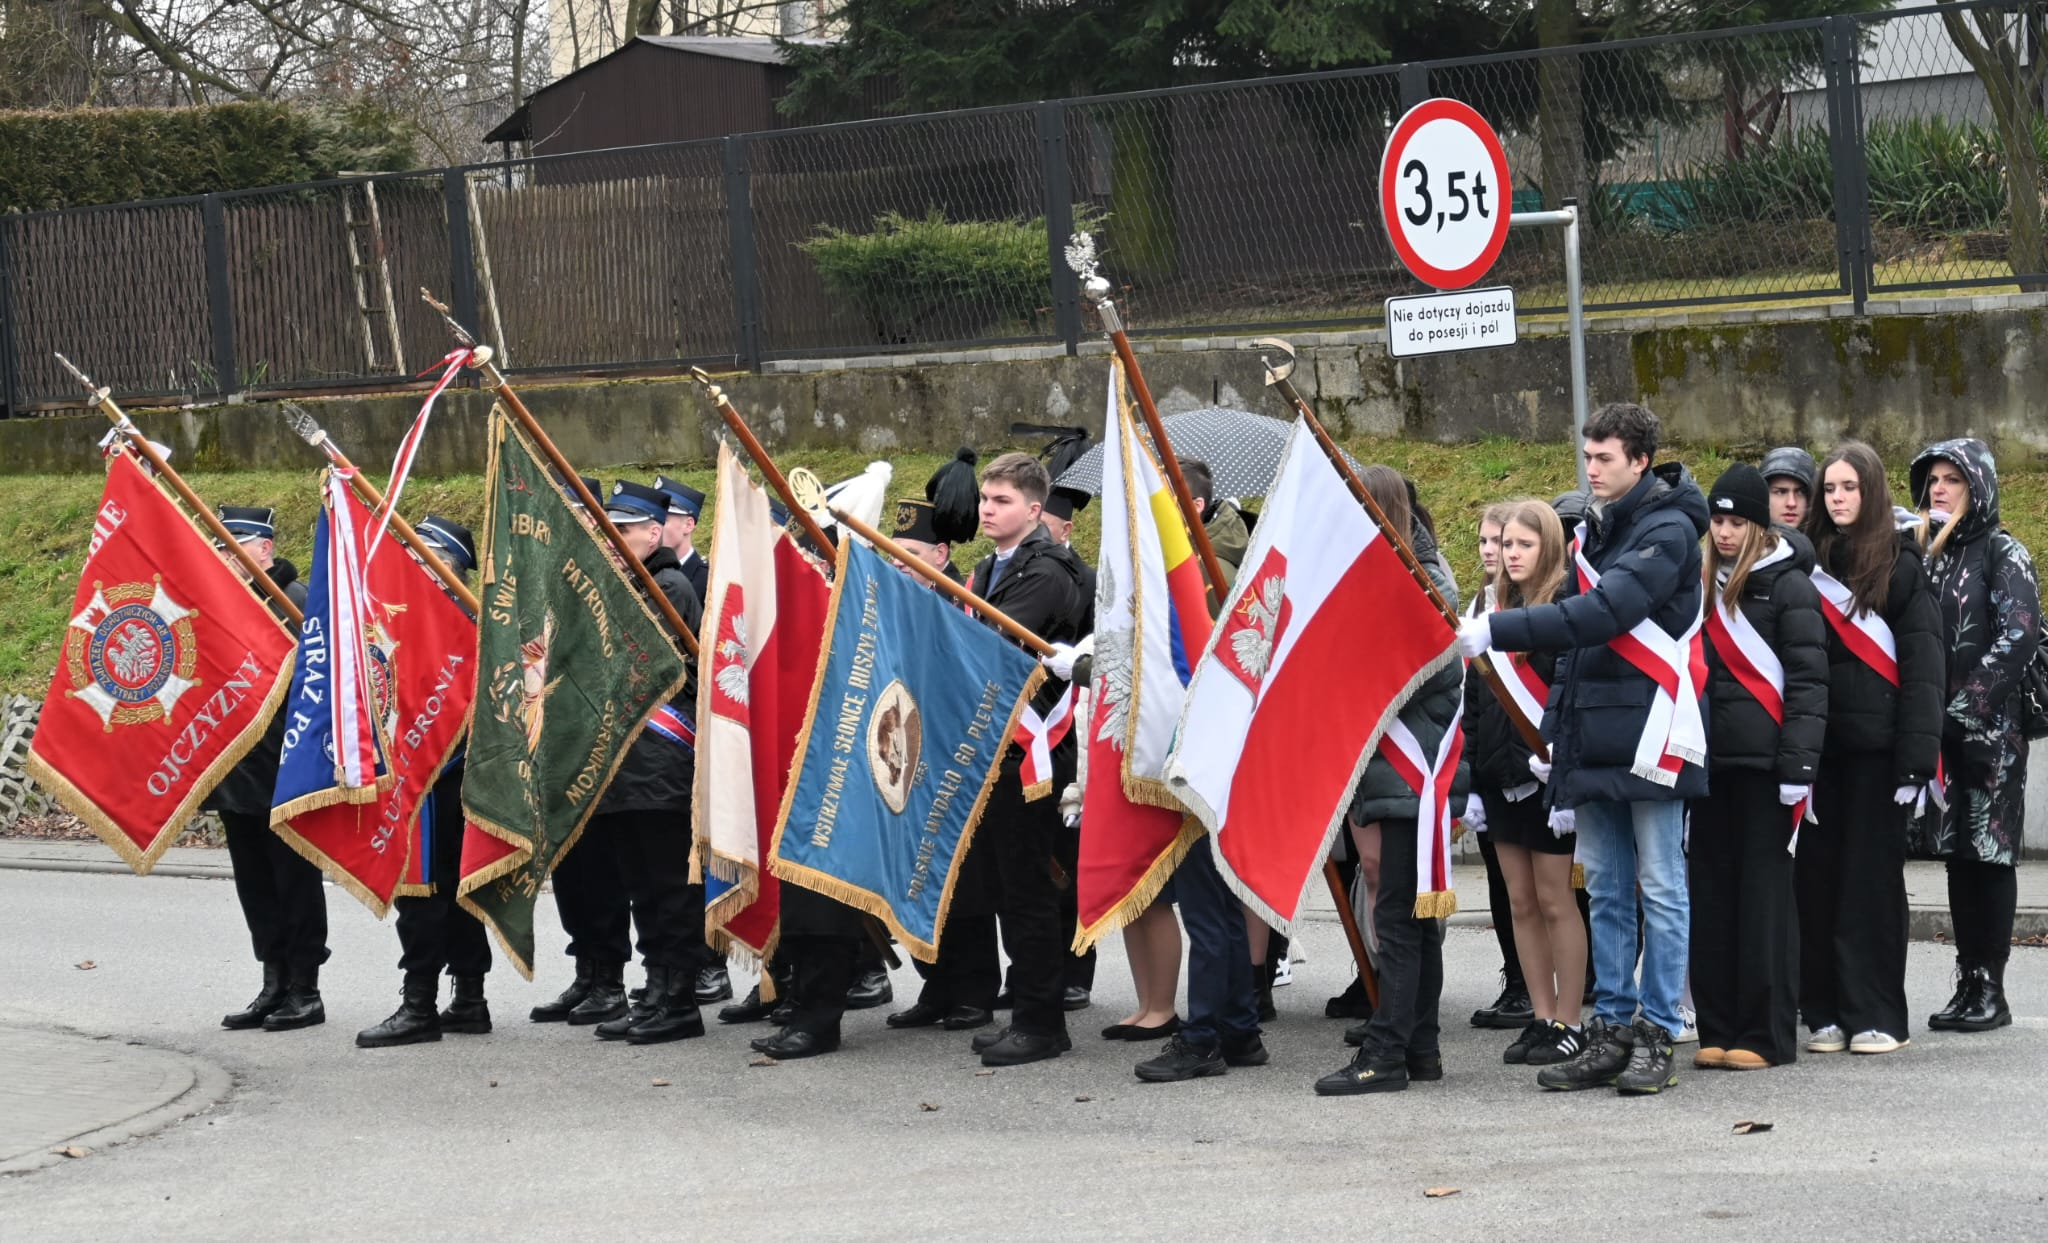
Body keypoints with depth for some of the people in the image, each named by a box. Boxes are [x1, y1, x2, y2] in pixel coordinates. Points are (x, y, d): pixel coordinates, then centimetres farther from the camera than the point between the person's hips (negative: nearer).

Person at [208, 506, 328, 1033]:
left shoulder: (295, 600, -10)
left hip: (284, 770, -8)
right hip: (236, 771, 8)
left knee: (295, 879, 0)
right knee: (255, 883, 12)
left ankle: (305, 990, 7)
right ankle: (275, 986, 20)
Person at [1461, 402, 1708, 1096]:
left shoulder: (1666, 530, -9)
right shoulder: (1594, 531, 17)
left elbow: (1603, 613, -23)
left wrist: (1496, 631, -25)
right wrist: (1562, 737, 16)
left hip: (1651, 736, -8)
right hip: (1595, 739, 8)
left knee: (1660, 888, -2)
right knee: (1606, 889, 9)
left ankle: (1657, 1035, 1)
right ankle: (1610, 1031, 14)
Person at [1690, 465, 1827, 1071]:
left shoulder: (1788, 585, -4)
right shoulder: (1703, 585, 14)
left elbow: (1808, 681, -9)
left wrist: (1798, 765, -16)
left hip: (1763, 761, -6)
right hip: (1709, 760, 6)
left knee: (1765, 893, -3)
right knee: (1712, 892, 6)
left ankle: (1767, 1035, 0)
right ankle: (1718, 1029, 12)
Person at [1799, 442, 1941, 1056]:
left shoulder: (1900, 564, -1)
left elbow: (1922, 665, -5)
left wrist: (1916, 755, -13)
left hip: (1875, 743, -3)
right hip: (1816, 741, 3)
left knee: (1872, 874, 0)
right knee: (1816, 873, 4)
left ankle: (1876, 1015, 6)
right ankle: (1824, 1011, 11)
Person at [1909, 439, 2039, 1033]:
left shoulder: (2001, 553, -3)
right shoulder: (1926, 552, 15)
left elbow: (2019, 636, -14)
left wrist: (1964, 707, -18)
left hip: (1990, 731, -6)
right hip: (1940, 731, 6)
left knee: (1989, 853, -4)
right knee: (1958, 852, 6)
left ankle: (1991, 989, 0)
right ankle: (1968, 984, 10)